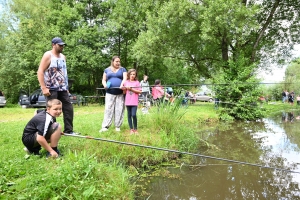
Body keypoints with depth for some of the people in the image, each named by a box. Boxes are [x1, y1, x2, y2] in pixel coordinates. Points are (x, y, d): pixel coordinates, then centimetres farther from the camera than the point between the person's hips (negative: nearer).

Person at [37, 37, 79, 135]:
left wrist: (66, 87, 17)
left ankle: (68, 130, 12)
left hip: (62, 89, 7)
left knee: (69, 109, 5)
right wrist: (44, 88, -20)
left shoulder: (63, 56, 16)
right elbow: (40, 72, -13)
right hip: (51, 89, -7)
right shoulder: (48, 55, -6)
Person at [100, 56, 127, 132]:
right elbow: (103, 80, 16)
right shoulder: (107, 70, 17)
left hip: (120, 93, -1)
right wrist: (105, 85, -8)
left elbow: (125, 78, -4)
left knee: (119, 109, -2)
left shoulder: (122, 69, 12)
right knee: (108, 109, -5)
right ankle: (105, 126, -4)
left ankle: (117, 126, 6)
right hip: (110, 93, 1)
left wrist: (122, 84, -24)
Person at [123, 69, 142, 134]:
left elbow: (140, 91, -4)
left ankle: (135, 129, 4)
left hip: (134, 102, -3)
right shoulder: (126, 82, 8)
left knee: (134, 115, -12)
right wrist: (125, 88, -9)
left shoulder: (137, 82, 1)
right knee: (129, 115, 4)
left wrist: (132, 89, -13)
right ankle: (131, 129, 14)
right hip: (128, 101, 3)